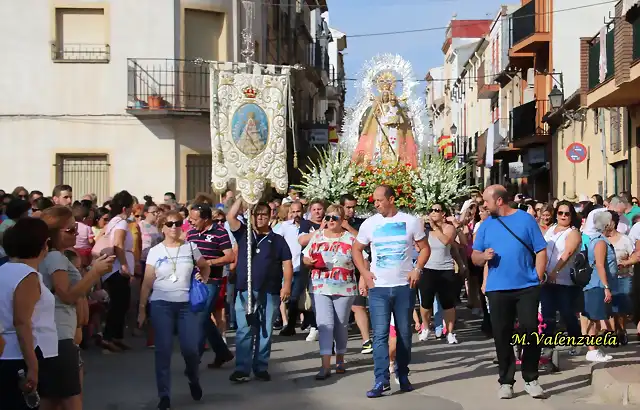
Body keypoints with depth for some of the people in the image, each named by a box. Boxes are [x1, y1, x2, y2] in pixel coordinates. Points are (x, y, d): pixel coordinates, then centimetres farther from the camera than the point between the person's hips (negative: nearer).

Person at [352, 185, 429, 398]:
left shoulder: (411, 221, -1)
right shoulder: (369, 224, 2)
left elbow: (425, 248, 7)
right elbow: (356, 249, 13)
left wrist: (417, 269, -8)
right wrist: (364, 273, -1)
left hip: (405, 286, 0)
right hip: (378, 288, 0)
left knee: (404, 334, 9)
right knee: (380, 334, -7)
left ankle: (403, 376, 22)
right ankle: (381, 380, -8)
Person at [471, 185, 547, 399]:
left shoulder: (525, 219, 0)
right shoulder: (486, 225, 8)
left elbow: (541, 251, 0)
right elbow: (474, 257, 9)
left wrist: (537, 277, -7)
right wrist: (483, 256, -13)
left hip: (526, 287, -2)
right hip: (497, 289, 2)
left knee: (530, 331, -2)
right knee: (501, 335, 4)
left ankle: (531, 379, 12)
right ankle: (506, 381, 14)